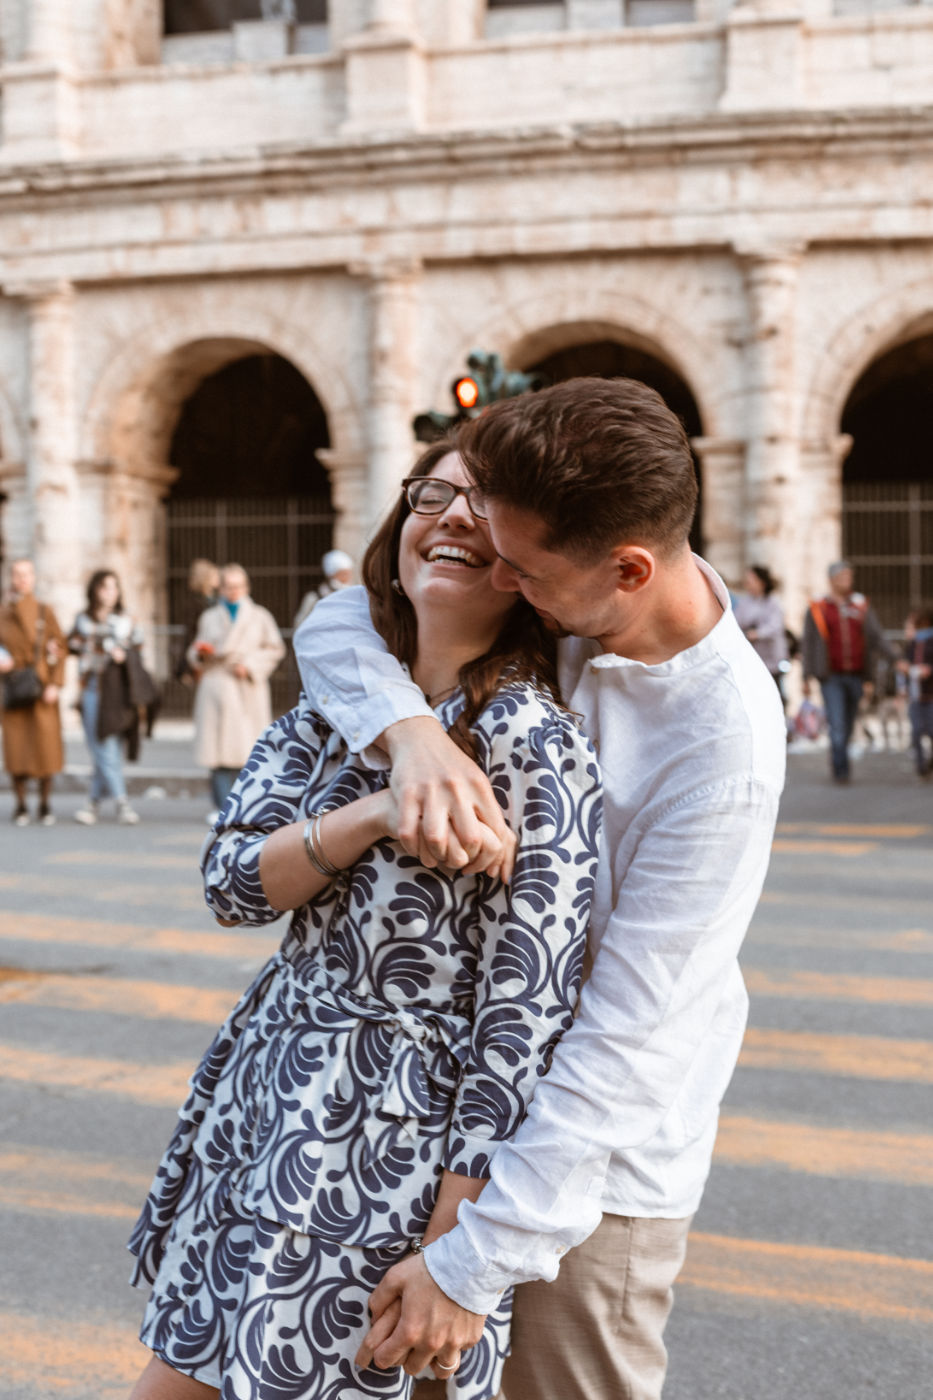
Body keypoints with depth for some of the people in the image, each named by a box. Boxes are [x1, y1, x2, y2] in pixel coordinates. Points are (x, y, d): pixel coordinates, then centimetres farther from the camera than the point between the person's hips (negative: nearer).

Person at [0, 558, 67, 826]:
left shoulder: (45, 612, 5)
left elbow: (60, 648, 1)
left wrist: (55, 684, -9)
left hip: (42, 687, -1)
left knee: (46, 742, -5)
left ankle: (45, 804, 8)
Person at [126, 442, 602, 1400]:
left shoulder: (537, 745, -17)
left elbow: (526, 1011, -19)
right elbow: (230, 883, -4)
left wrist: (450, 1252, -18)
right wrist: (378, 813, -22)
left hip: (402, 1127, -6)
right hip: (269, 1081, 7)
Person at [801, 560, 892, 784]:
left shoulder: (862, 606, 9)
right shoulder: (817, 610, 2)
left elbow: (876, 637, 4)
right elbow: (809, 645, 2)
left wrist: (894, 658, -11)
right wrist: (807, 677, -5)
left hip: (856, 676, 3)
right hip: (831, 677, -3)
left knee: (848, 725, 11)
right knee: (837, 725, -13)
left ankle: (837, 761, 31)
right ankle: (841, 769, -12)